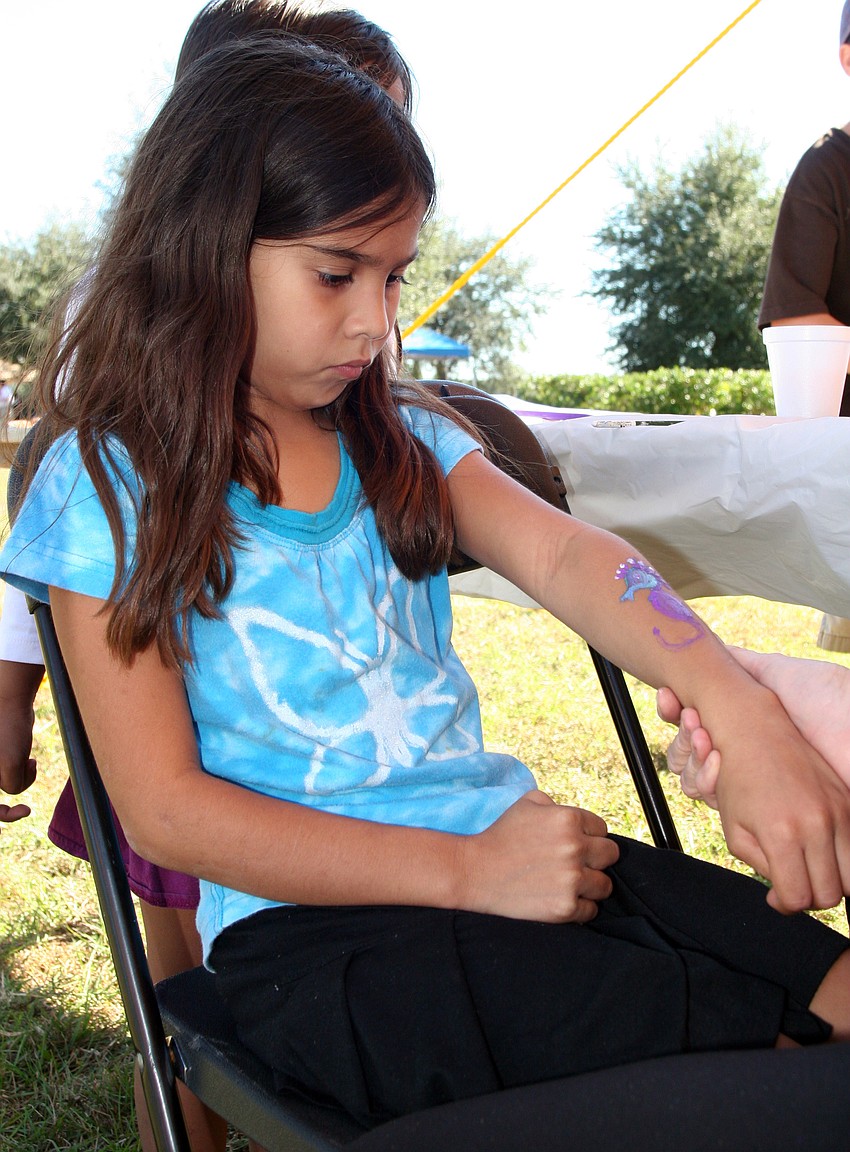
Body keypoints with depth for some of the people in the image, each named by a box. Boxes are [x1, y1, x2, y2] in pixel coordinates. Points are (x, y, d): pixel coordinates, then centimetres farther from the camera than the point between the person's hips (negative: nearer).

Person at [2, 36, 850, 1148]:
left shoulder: (400, 439, 10)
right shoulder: (106, 489, -5)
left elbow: (563, 554, -8)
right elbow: (166, 810, -10)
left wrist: (736, 704, -29)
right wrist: (466, 871, -19)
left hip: (512, 845, 6)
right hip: (315, 924, -5)